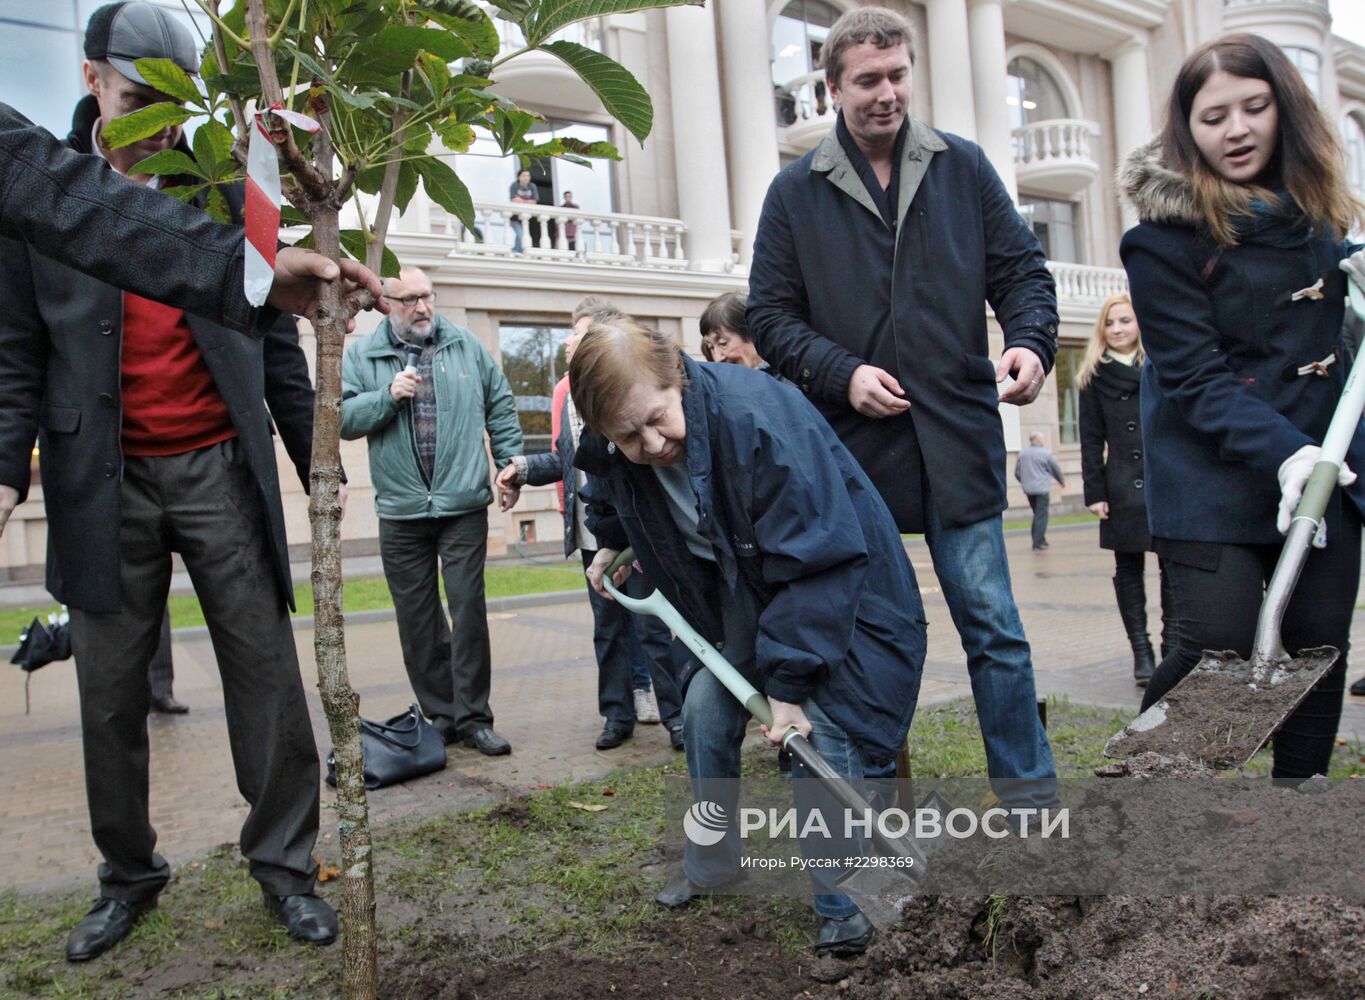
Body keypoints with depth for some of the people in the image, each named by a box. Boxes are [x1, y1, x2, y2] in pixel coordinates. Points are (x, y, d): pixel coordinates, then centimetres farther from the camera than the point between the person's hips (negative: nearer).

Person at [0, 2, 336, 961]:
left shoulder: (226, 188, 6)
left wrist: (316, 457, 5)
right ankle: (128, 875, 28)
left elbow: (276, 336, 8)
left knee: (266, 673, 2)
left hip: (221, 472, 0)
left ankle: (284, 864, 17)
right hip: (103, 484, 1)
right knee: (111, 692, 9)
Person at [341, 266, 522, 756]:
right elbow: (342, 419, -3)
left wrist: (509, 466, 4)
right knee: (417, 622, 7)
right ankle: (441, 717, 19)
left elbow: (501, 408, 10)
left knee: (469, 612, -2)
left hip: (464, 508, -1)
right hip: (401, 513, 1)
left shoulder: (466, 346, 7)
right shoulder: (362, 355, 4)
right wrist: (387, 396, -15)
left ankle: (472, 718, 7)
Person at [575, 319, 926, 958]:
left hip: (836, 586, -7)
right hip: (741, 589, 7)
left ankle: (841, 906, 0)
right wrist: (611, 544, 15)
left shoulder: (755, 419, -36)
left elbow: (815, 560, -34)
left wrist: (787, 681, -30)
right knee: (704, 709, 4)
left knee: (818, 730, -18)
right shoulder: (616, 453, -12)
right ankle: (711, 866, 26)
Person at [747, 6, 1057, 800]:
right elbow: (770, 315, 5)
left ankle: (1033, 798, 16)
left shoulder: (963, 166, 9)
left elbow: (1022, 271, 10)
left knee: (995, 629, 3)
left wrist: (1031, 340, -11)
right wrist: (842, 374, -11)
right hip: (851, 445, 0)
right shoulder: (796, 191, 6)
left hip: (958, 440, 0)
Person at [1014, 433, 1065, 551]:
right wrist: (1063, 481, 20)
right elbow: (1056, 470, 2)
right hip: (1042, 489, -5)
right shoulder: (1045, 453, -9)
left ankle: (1040, 540, 20)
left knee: (1037, 514, 18)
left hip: (1028, 489, 5)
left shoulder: (1022, 453, 4)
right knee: (1041, 516, -2)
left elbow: (1017, 473, 10)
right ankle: (1038, 543, -6)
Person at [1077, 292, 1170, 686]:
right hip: (1124, 487, 0)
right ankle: (1142, 652, 11)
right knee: (1129, 569, 4)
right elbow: (1091, 440, 3)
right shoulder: (1094, 376, 6)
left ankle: (1172, 647, 11)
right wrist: (1095, 492, -4)